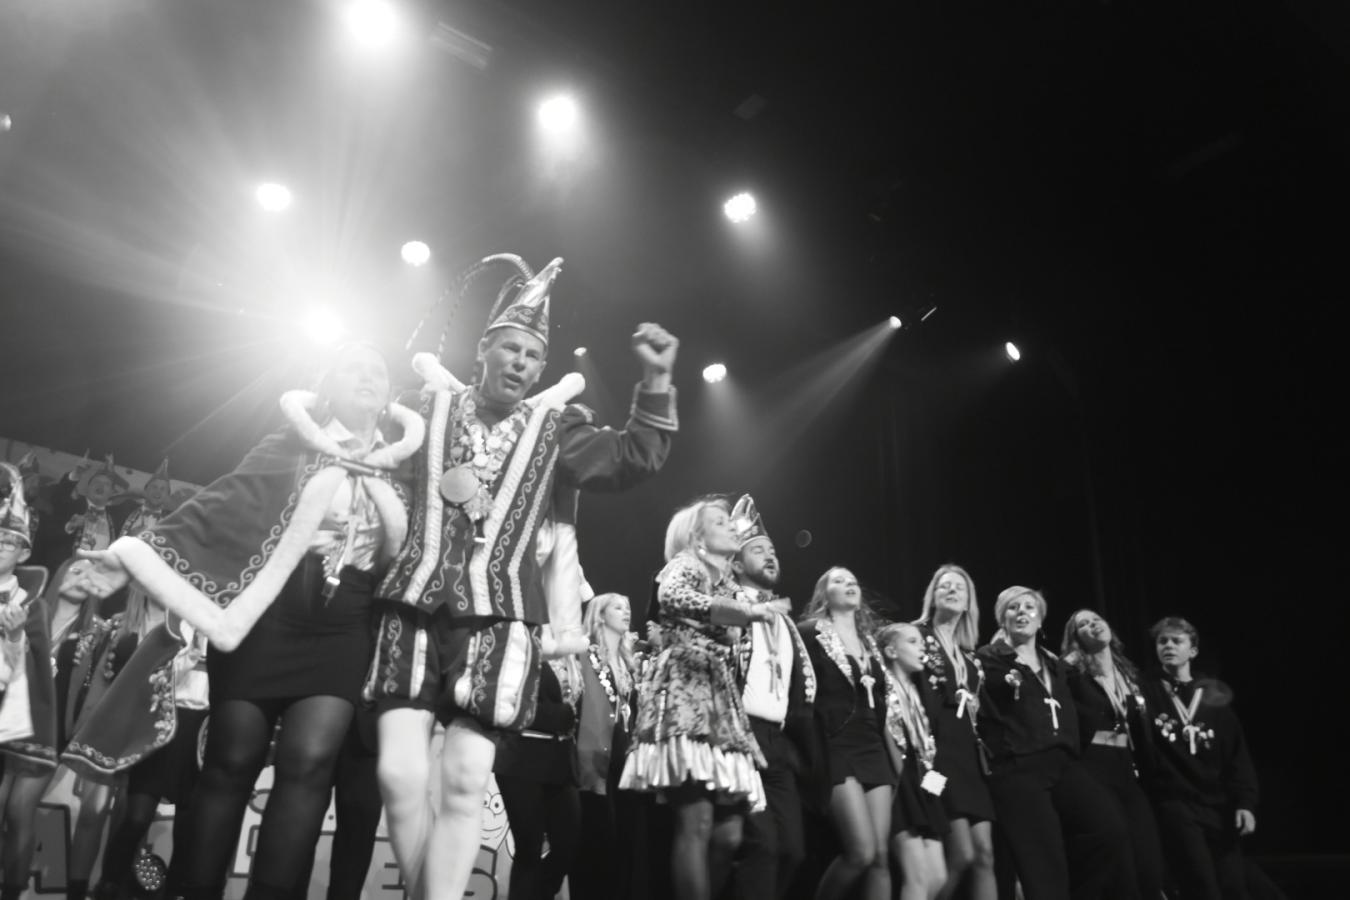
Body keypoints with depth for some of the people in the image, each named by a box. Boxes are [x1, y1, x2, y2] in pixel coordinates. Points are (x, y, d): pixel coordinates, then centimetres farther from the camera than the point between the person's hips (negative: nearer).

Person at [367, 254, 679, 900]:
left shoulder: (553, 424, 10)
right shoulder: (431, 406, 12)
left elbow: (634, 460, 3)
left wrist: (656, 380, -5)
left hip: (498, 618, -1)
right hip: (413, 605, 1)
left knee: (465, 781, -5)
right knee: (399, 773, -5)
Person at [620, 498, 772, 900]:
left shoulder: (727, 585, 26)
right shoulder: (683, 566, 5)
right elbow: (672, 597, -22)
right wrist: (747, 611, -28)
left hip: (721, 701, 8)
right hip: (684, 693, -8)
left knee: (728, 833, 0)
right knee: (696, 823, -19)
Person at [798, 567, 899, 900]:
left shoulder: (869, 641, 19)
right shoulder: (810, 633, -1)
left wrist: (894, 752, 13)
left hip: (874, 750, 6)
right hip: (837, 749, -6)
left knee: (880, 855, 0)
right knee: (862, 852, -16)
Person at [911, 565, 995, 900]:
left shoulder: (969, 652, 19)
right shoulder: (917, 636, 0)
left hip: (969, 753, 7)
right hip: (938, 749, -6)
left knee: (984, 854, 0)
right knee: (963, 855, -13)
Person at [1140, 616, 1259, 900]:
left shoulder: (1215, 698, 13)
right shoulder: (1145, 692, 4)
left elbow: (1238, 756, 9)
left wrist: (1245, 802, -1)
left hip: (1219, 805, 4)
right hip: (1173, 803, -4)